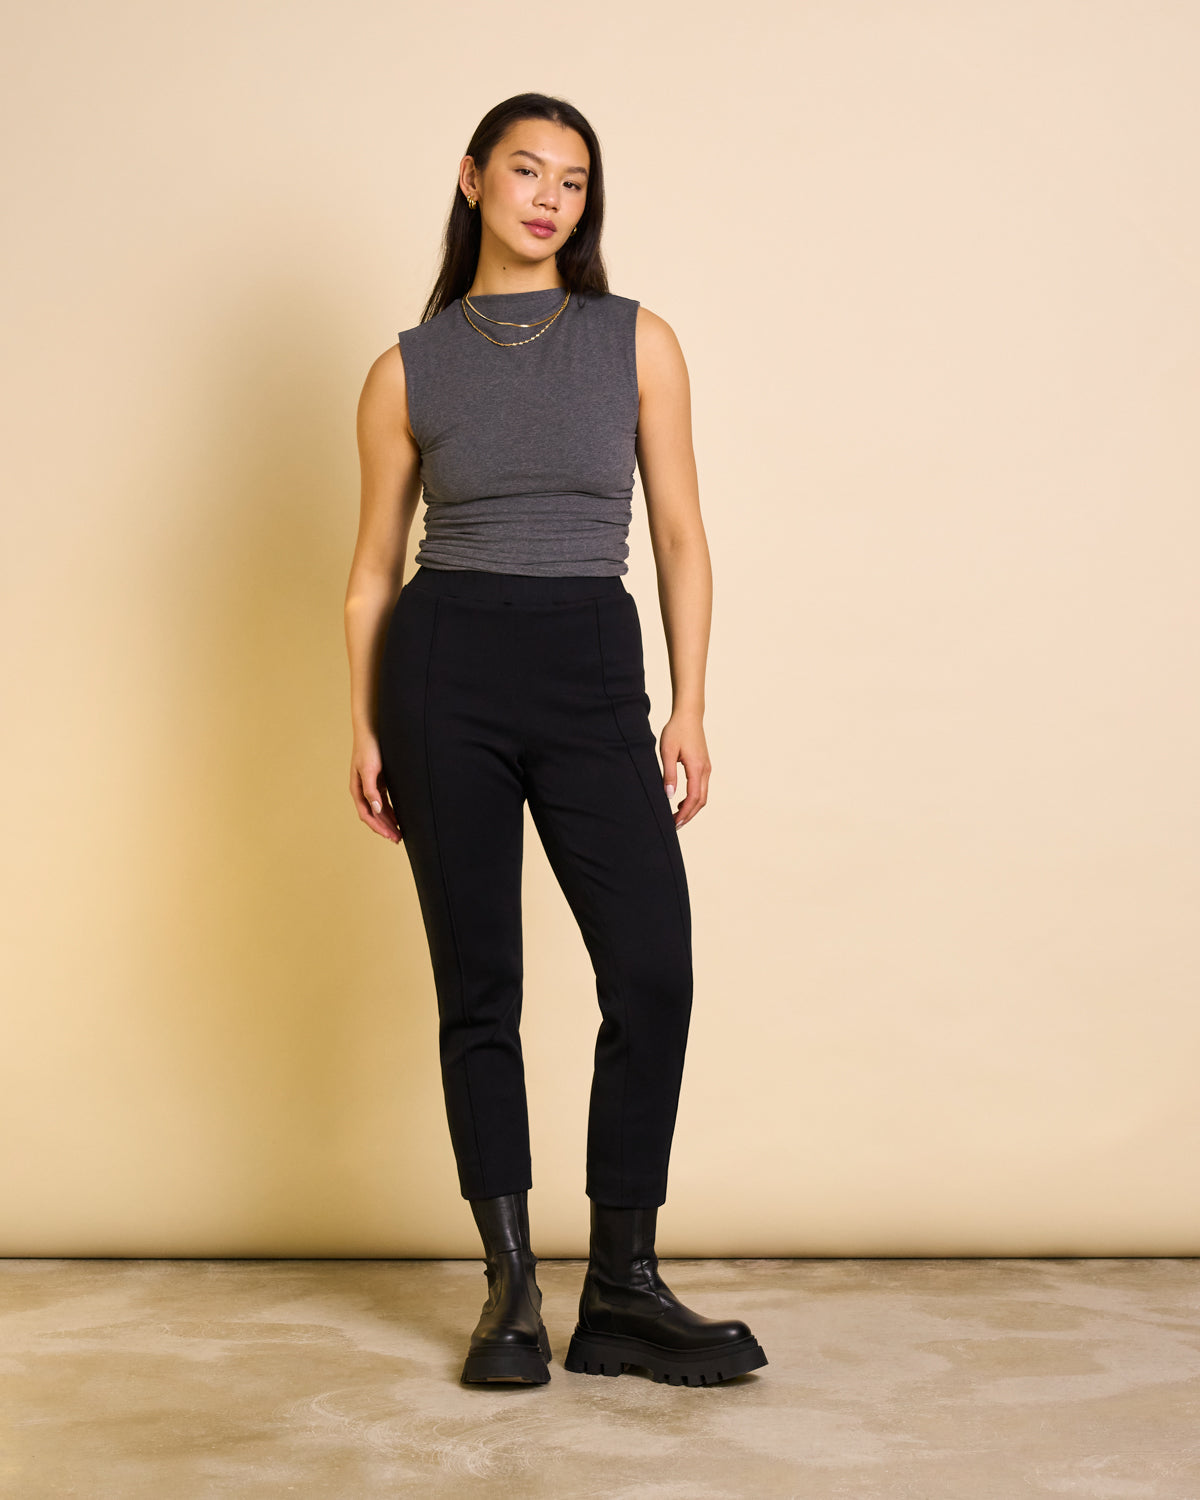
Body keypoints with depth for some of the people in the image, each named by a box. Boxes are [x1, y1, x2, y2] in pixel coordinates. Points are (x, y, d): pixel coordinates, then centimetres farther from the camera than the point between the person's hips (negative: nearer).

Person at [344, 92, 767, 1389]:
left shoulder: (637, 342, 8)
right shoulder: (408, 368, 7)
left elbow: (680, 535, 6)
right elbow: (373, 566, 10)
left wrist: (690, 708, -1)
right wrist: (364, 731, 3)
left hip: (595, 671, 1)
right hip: (447, 665, 0)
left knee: (653, 971, -9)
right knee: (478, 982, 1)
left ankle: (622, 1292, 4)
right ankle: (512, 1291, 12)